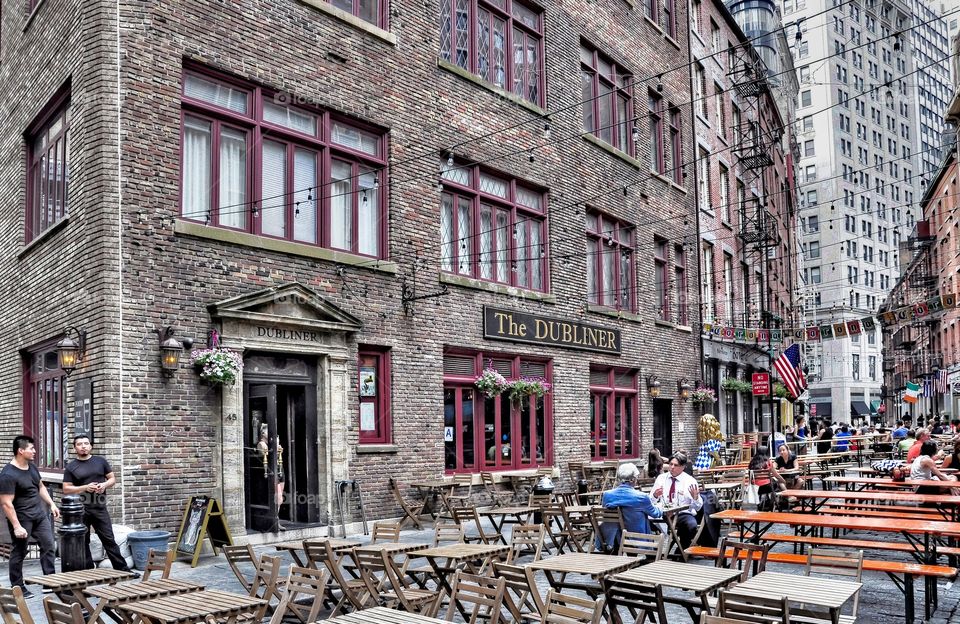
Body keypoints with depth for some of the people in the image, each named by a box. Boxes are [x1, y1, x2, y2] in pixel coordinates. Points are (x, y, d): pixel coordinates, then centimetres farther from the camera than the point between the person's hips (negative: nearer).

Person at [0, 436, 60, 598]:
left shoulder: (32, 466, 5)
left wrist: (51, 504, 15)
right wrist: (16, 526, -23)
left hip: (39, 515, 8)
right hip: (21, 519, -8)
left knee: (49, 545, 8)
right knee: (19, 552, 6)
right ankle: (17, 587, 18)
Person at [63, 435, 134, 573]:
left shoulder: (100, 461, 8)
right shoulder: (71, 467, 4)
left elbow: (112, 478, 12)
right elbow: (66, 489, 0)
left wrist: (105, 485, -10)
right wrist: (85, 487, -14)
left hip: (99, 508, 0)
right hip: (80, 509, 0)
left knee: (109, 540, 0)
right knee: (82, 542, 7)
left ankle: (122, 568, 2)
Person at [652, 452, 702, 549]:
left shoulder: (690, 481, 2)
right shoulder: (661, 478, 9)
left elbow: (697, 507, -1)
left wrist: (695, 497, -22)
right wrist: (655, 496, -12)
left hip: (683, 514, -1)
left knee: (691, 525, -35)